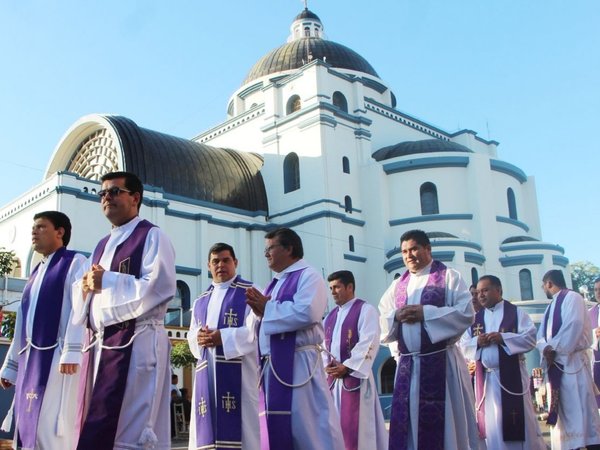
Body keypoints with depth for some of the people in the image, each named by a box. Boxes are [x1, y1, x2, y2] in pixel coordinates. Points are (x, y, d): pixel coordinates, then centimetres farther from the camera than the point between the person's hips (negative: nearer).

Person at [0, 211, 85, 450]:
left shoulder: (74, 262, -1)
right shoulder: (36, 273, 23)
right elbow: (23, 322, 23)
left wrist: (71, 352, -23)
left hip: (56, 356, -8)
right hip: (31, 358, 8)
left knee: (51, 428, -12)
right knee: (29, 426, 8)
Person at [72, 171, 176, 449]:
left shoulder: (152, 236, -1)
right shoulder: (102, 245, 22)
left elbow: (157, 288, -14)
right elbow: (80, 291, 20)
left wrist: (106, 280, -11)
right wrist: (86, 285, -3)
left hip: (136, 343, -8)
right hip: (99, 343, 8)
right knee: (94, 425, 9)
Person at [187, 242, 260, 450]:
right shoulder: (200, 302, 22)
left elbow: (255, 329, -9)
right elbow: (191, 335, 19)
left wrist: (223, 337, -18)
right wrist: (199, 338, -4)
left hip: (237, 369, -6)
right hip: (207, 371, 6)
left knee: (238, 424, -10)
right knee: (207, 428, 5)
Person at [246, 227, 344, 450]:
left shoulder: (308, 276, -4)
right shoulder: (276, 283, 22)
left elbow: (306, 313, -21)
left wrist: (267, 308, -9)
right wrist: (259, 311, 0)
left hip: (298, 362, -8)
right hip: (273, 364, 8)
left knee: (307, 425, -8)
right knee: (280, 425, 9)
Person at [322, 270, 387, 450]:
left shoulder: (365, 310, -4)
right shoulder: (330, 317, 17)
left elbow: (369, 343, -14)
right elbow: (323, 345, 15)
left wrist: (346, 367, -17)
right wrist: (327, 365, -4)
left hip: (355, 376, -7)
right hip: (333, 378, 7)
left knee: (356, 426, -5)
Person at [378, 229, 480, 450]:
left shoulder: (449, 276, 1)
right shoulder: (397, 285, 15)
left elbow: (466, 312, -10)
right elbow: (381, 321, 13)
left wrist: (425, 313, -17)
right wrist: (396, 315, -9)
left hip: (441, 362, -4)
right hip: (407, 364, 5)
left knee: (444, 422, -1)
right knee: (406, 422, 4)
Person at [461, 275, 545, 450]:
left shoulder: (516, 312, 2)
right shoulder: (475, 319, 13)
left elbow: (530, 338, -8)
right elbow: (464, 346, 9)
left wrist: (503, 338, -19)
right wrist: (477, 342, -12)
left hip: (512, 376, -4)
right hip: (486, 378, 4)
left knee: (521, 422, -1)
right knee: (492, 424, 6)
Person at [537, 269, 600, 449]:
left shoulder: (572, 297, -3)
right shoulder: (551, 306, 22)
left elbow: (573, 326, -18)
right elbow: (541, 335, 13)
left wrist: (555, 349, -16)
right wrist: (545, 348, -9)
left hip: (572, 361, -8)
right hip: (555, 364, 8)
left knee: (580, 411, -10)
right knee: (560, 413, 7)